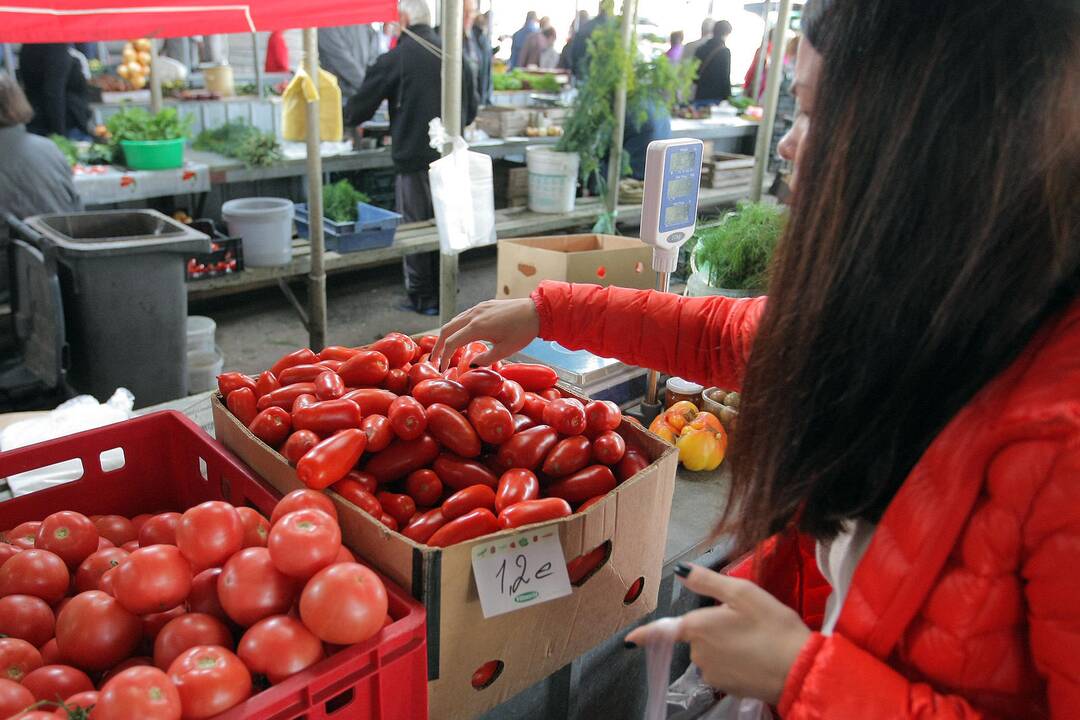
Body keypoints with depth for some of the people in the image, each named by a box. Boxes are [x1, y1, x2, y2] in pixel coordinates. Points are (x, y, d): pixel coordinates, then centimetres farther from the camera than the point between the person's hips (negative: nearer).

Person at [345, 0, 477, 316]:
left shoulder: (395, 58, -7)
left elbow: (362, 104, 0)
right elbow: (471, 110, 15)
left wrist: (349, 117, 22)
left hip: (413, 156, -5)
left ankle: (422, 298, 12)